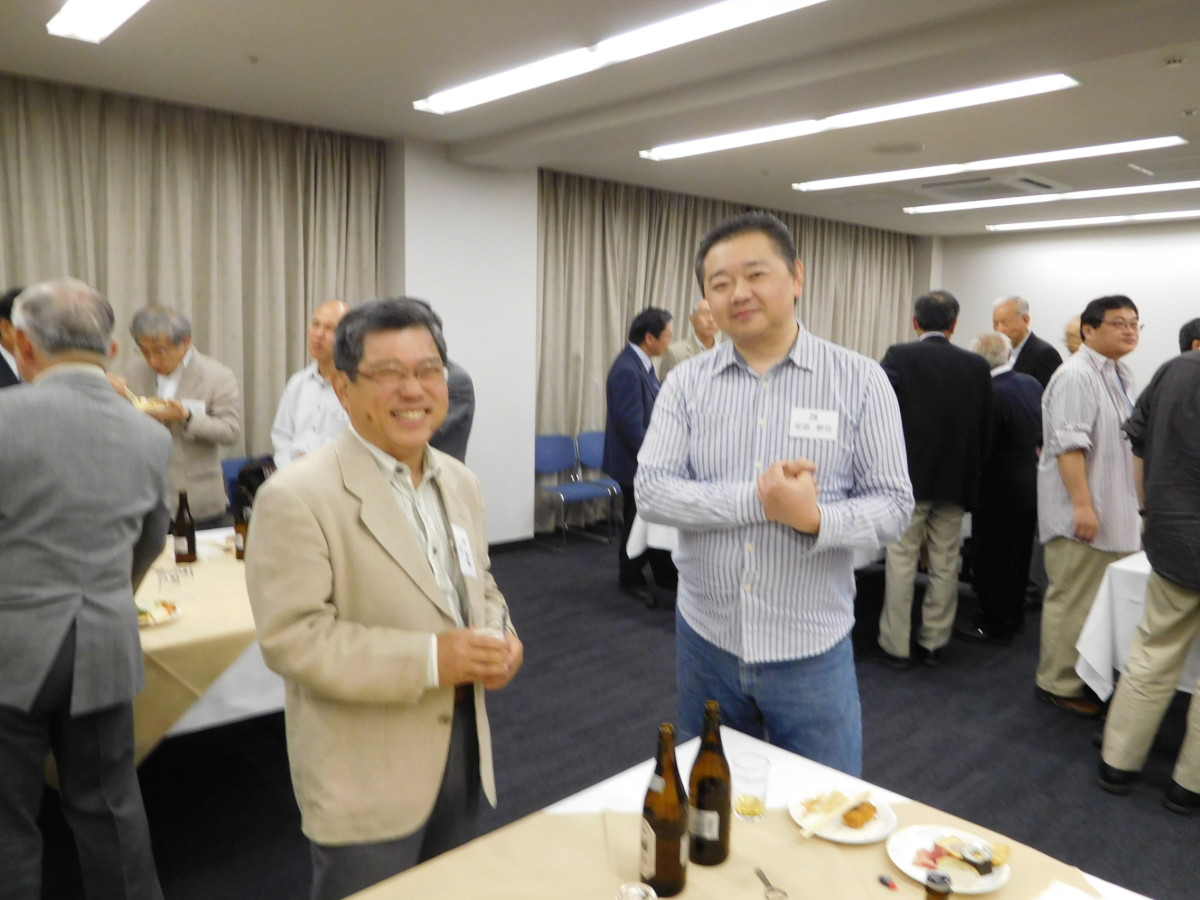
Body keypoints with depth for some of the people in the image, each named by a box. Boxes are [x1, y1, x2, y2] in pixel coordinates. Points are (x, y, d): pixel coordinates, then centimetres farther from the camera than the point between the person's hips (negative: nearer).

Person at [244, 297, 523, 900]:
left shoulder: (460, 483, 5)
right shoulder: (297, 496, -18)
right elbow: (291, 638, -21)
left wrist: (500, 634, -6)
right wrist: (428, 659, -26)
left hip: (463, 746, 7)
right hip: (366, 774, -7)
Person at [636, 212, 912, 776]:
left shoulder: (860, 381, -6)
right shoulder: (686, 383, -1)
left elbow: (893, 506, -7)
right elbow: (651, 491, -11)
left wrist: (817, 519, -27)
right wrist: (757, 498, -23)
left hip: (811, 650, -2)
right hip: (704, 641, 2)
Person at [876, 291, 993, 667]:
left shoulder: (899, 357, -9)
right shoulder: (977, 366, 3)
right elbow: (985, 429, 7)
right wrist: (970, 473, 18)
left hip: (907, 479, -3)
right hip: (956, 481, 4)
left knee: (901, 564, 4)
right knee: (945, 566, 12)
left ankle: (896, 646, 11)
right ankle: (934, 643, 22)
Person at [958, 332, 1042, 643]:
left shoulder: (991, 395, -24)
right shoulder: (1032, 384, 1)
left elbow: (980, 451, -21)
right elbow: (1040, 434, 13)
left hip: (999, 492, -8)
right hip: (1031, 486, 9)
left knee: (992, 559, 4)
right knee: (1018, 556, 20)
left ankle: (995, 625, 14)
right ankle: (1013, 616, 35)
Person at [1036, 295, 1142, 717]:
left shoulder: (1121, 376, 15)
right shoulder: (1076, 376, -15)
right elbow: (1069, 445, -21)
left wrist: (1135, 506, 22)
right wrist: (1083, 505, -24)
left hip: (1115, 512, 9)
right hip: (1082, 513, -9)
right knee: (1072, 602, -1)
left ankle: (1092, 677, 25)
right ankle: (1059, 685, 11)